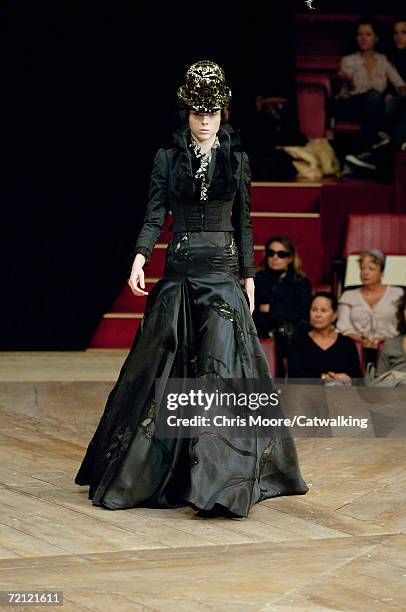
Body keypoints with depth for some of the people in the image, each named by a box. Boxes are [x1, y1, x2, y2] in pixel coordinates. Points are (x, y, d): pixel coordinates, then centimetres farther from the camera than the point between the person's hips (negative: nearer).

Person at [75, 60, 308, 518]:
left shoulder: (236, 160, 8)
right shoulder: (168, 158, 5)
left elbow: (243, 223, 12)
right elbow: (155, 215, -3)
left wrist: (248, 276, 9)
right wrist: (140, 257, -19)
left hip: (223, 270, 0)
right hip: (179, 270, 0)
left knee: (222, 362, -9)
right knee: (166, 363, 2)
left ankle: (219, 479, -10)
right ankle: (145, 470, 15)